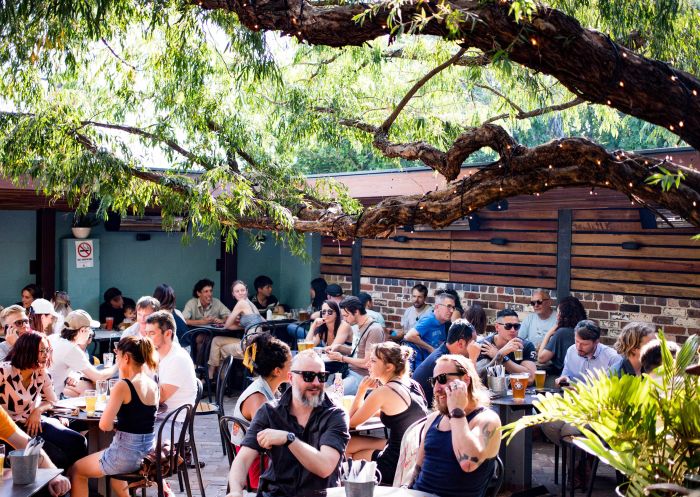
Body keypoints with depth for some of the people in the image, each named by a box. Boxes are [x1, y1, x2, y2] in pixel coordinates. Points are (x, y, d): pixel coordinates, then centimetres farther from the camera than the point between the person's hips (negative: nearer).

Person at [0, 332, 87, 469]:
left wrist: (38, 411, -6)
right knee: (57, 457, -24)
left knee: (79, 442, -11)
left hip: (34, 423, 6)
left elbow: (52, 401, 16)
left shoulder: (41, 374, 4)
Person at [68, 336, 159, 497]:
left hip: (127, 452, -8)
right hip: (149, 451, 8)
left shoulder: (123, 386, -18)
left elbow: (104, 425, -22)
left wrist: (114, 426, 0)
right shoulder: (153, 385, 3)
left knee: (75, 471, 17)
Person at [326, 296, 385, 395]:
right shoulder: (359, 327, 13)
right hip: (350, 372, 9)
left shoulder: (374, 330, -16)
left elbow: (367, 363, -18)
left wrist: (341, 358, -10)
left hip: (362, 377, -9)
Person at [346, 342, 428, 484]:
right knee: (348, 444, 16)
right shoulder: (412, 384, 4)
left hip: (398, 464, -8)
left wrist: (362, 389, 1)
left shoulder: (383, 392, -18)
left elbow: (352, 422, -4)